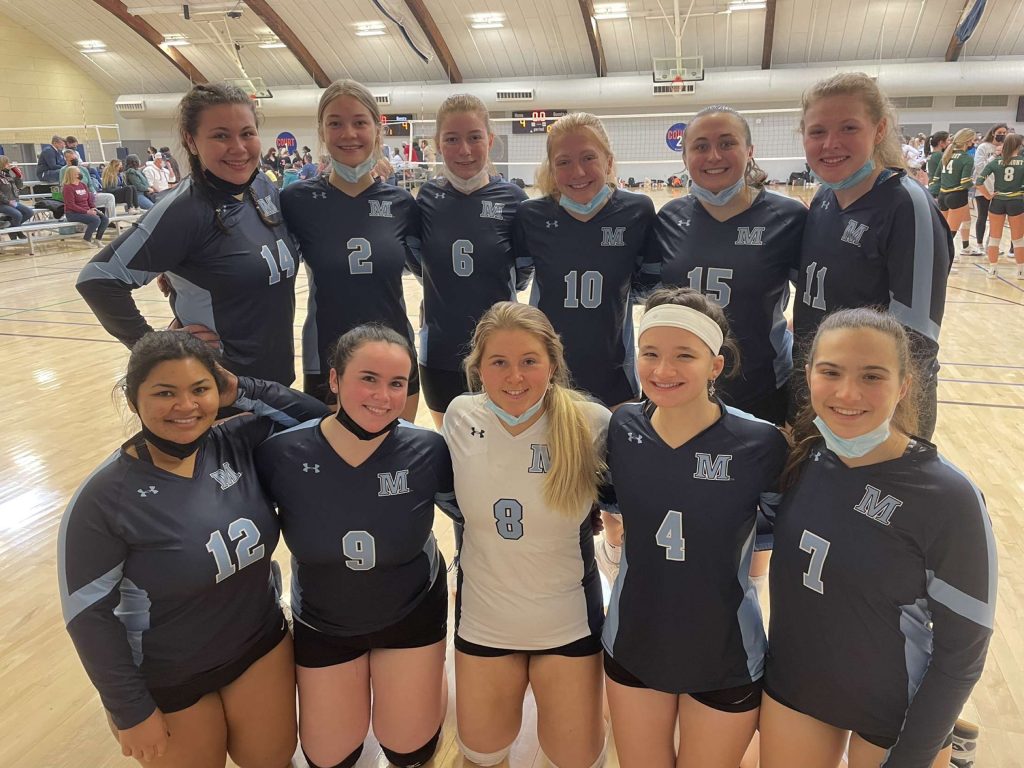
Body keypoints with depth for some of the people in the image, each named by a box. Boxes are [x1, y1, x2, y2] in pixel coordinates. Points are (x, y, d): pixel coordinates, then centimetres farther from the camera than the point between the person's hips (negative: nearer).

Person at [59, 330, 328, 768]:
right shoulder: (104, 499, -22)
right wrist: (132, 711, -11)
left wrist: (241, 391, -16)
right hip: (165, 682, -3)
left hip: (261, 647, 3)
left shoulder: (239, 445, -12)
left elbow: (313, 417, -5)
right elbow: (88, 613, -15)